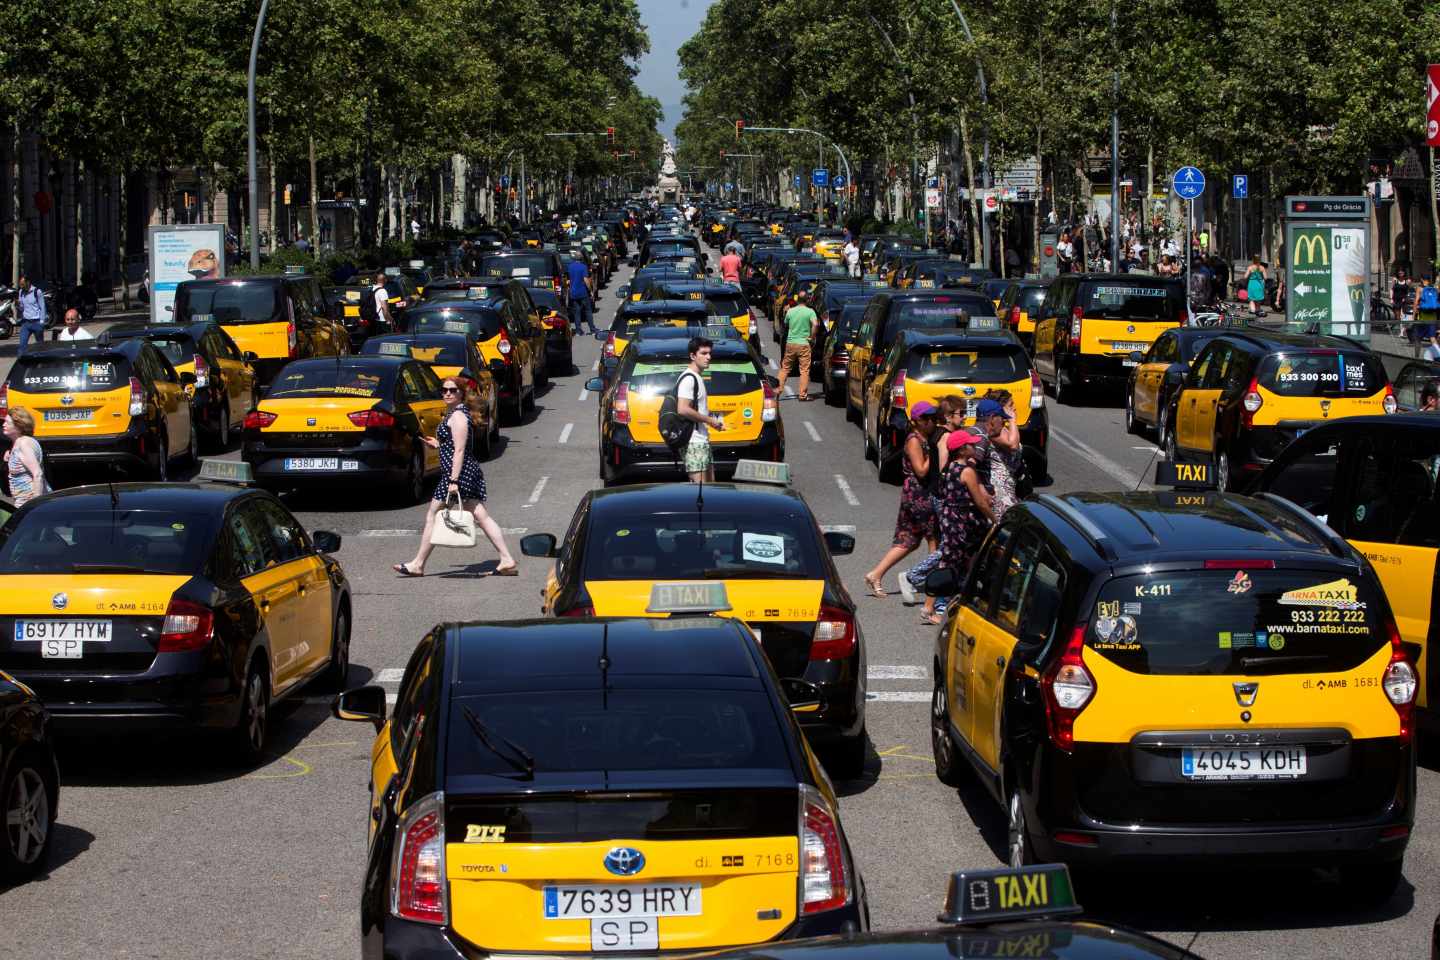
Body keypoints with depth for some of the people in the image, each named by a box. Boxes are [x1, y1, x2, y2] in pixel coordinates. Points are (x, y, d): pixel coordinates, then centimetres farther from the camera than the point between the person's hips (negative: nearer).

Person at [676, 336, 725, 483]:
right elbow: (682, 409, -24)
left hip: (702, 439, 11)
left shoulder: (698, 377, 18)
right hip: (694, 441, -11)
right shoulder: (688, 378, -14)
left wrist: (713, 419, 14)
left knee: (710, 484, 13)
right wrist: (709, 420, -16)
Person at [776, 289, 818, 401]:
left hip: (790, 343, 3)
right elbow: (815, 324, -22)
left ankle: (778, 389, 14)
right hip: (803, 344, -3)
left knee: (785, 368, 15)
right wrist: (812, 336, -10)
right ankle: (803, 394, 1)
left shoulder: (790, 311, 4)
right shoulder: (810, 312, -8)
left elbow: (785, 324, 18)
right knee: (804, 370, 2)